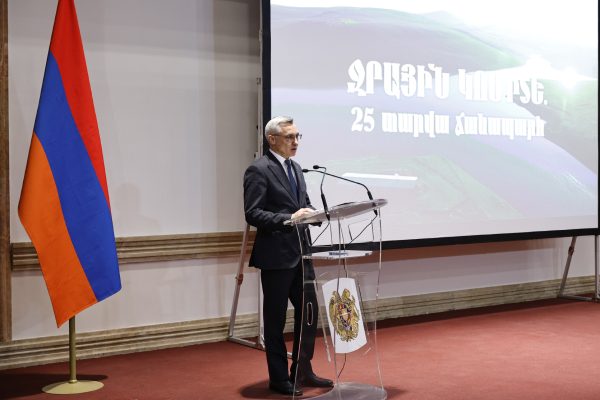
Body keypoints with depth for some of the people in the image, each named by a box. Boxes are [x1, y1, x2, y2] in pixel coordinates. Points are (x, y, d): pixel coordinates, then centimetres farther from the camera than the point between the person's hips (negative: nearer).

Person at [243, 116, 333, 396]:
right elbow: (252, 214, -18)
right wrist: (289, 219, -27)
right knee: (276, 318, 4)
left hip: (301, 253, 8)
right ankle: (279, 378, 15)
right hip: (276, 255, -8)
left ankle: (302, 371, 25)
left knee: (308, 312, 12)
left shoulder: (295, 168, 14)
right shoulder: (258, 170, -11)